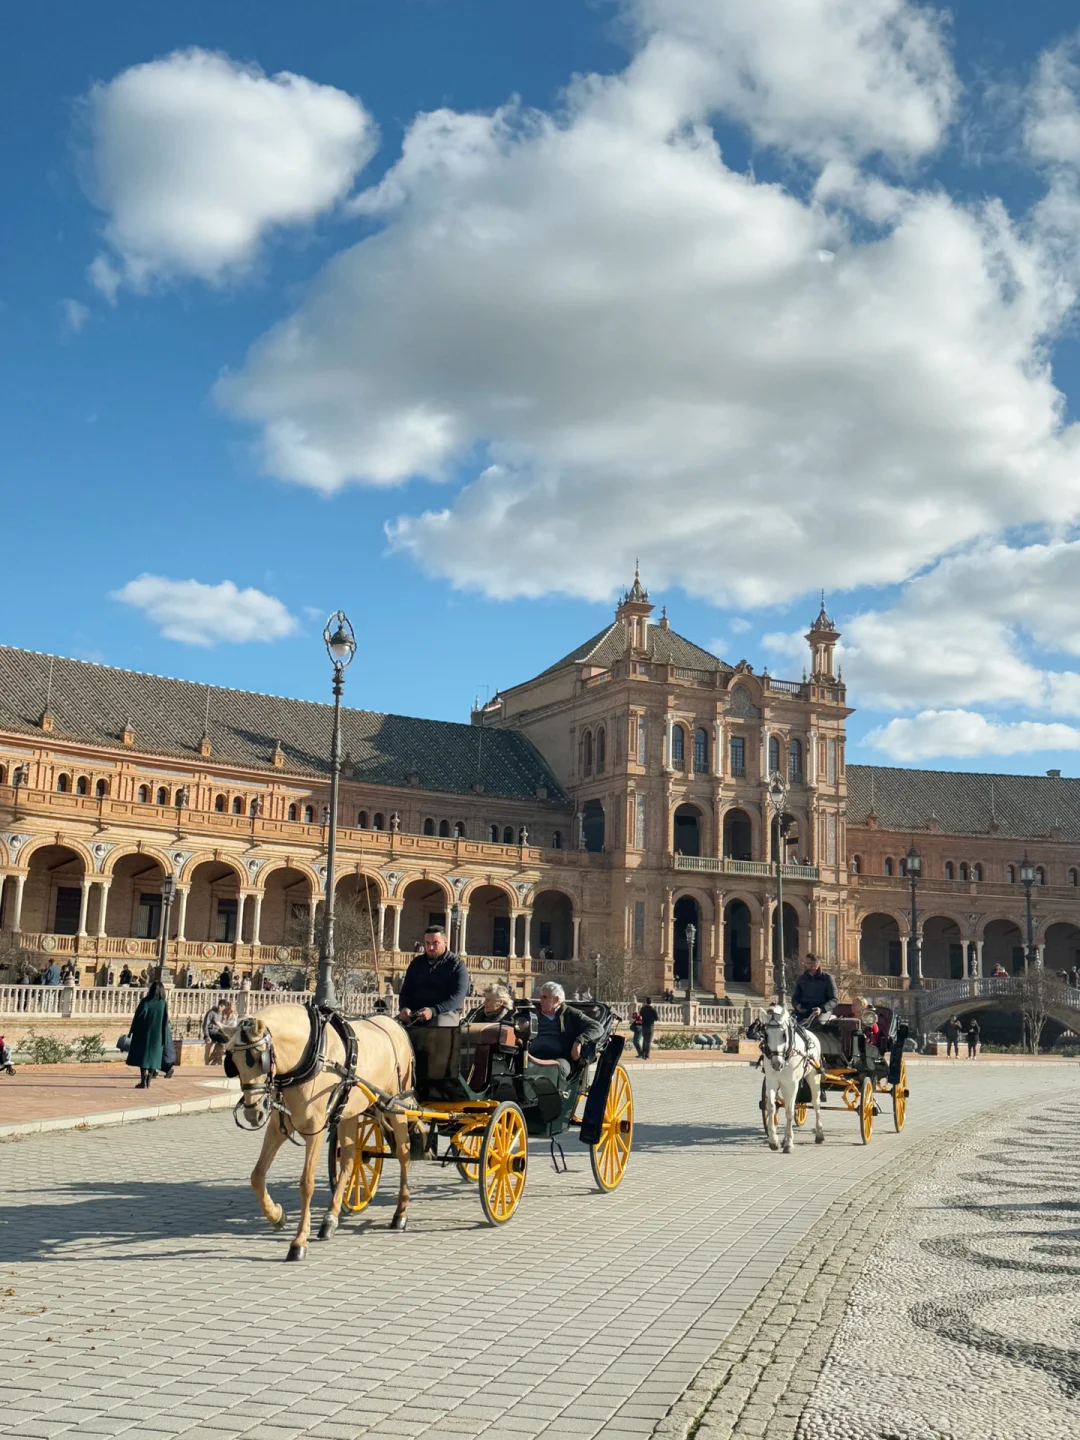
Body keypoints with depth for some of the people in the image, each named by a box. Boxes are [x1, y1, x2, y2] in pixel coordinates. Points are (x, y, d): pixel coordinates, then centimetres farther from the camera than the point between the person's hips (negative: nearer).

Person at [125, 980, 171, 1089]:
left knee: (143, 1055, 7)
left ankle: (143, 1081, 0)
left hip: (144, 1033, -2)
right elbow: (165, 1022, -5)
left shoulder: (145, 1001, -10)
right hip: (157, 1035, 2)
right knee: (153, 1057, 11)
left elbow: (137, 1016, -9)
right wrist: (164, 1038, 0)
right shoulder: (164, 1004, -4)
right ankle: (148, 1082, 8)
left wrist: (131, 1031, 1)